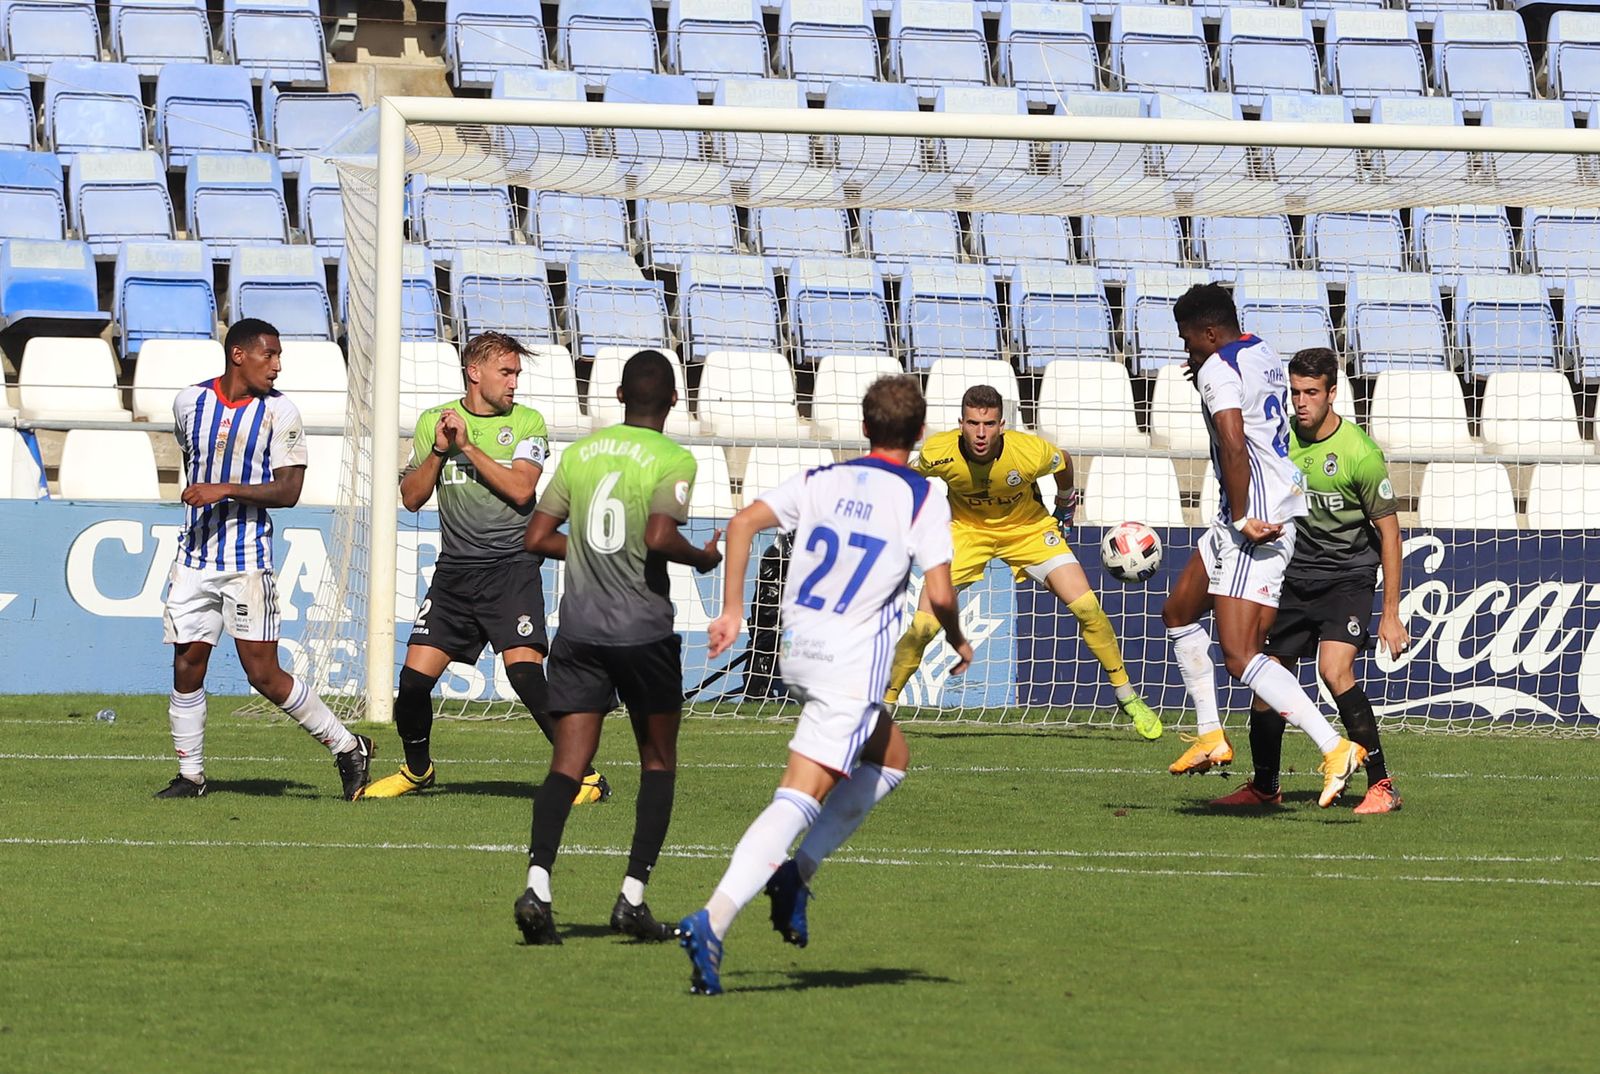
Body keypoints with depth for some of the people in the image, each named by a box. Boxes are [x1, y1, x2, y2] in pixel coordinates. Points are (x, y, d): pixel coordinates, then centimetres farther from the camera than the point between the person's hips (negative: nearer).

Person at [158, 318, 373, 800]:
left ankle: (347, 748, 7)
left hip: (248, 560, -4)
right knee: (187, 666, 2)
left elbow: (288, 490, -13)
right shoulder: (190, 401, 5)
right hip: (195, 556, 4)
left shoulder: (279, 412, -6)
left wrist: (226, 490, -22)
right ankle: (190, 776, 14)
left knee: (263, 674, -6)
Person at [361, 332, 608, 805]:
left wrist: (468, 445, -13)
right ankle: (416, 770, 23)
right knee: (415, 676, -2)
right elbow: (411, 497, 7)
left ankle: (585, 776, -11)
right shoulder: (433, 421, 9)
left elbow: (520, 488, -13)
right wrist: (439, 450, -8)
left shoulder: (526, 423, 1)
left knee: (525, 671, -18)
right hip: (454, 570, 3)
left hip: (511, 567, -3)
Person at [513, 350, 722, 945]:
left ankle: (537, 885, -21)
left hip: (578, 629, 3)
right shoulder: (674, 460, -6)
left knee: (567, 765, -1)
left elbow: (537, 537, 8)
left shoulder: (580, 452, 9)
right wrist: (704, 558, -1)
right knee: (658, 763, 12)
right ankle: (633, 896, 4)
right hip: (644, 631, -3)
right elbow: (659, 537, -20)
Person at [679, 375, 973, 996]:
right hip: (852, 664, -6)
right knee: (801, 798, -12)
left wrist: (733, 611, 4)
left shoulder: (823, 481, 10)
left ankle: (797, 872, 15)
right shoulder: (922, 498, -3)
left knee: (890, 760, 27)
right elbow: (939, 593, -10)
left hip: (798, 650, 6)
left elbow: (743, 522, 0)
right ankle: (713, 923, -27)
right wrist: (958, 642, 10)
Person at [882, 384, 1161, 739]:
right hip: (966, 530, 0)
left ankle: (1127, 697, 5)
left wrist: (1066, 505, 11)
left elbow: (1064, 463, -4)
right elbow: (913, 479, -2)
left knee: (1086, 606, -13)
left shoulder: (1031, 453, -31)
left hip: (1028, 528, 0)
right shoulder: (938, 453, -28)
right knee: (923, 626, -13)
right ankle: (885, 703, 9)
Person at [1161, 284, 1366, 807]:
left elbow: (1233, 446, -26)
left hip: (1253, 521, -11)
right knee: (1177, 613, 22)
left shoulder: (1217, 369, -14)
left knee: (1239, 656, -16)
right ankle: (1210, 735, 26)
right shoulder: (1263, 354, 15)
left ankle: (1336, 748, -26)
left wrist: (1241, 519, -21)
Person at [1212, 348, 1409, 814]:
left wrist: (1390, 614, -12)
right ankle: (1263, 786, 23)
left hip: (1347, 577, -5)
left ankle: (1381, 784, -16)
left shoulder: (1360, 453, -17)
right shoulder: (1281, 438, -3)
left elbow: (1388, 530, -12)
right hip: (1294, 575, 5)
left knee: (1335, 670, -24)